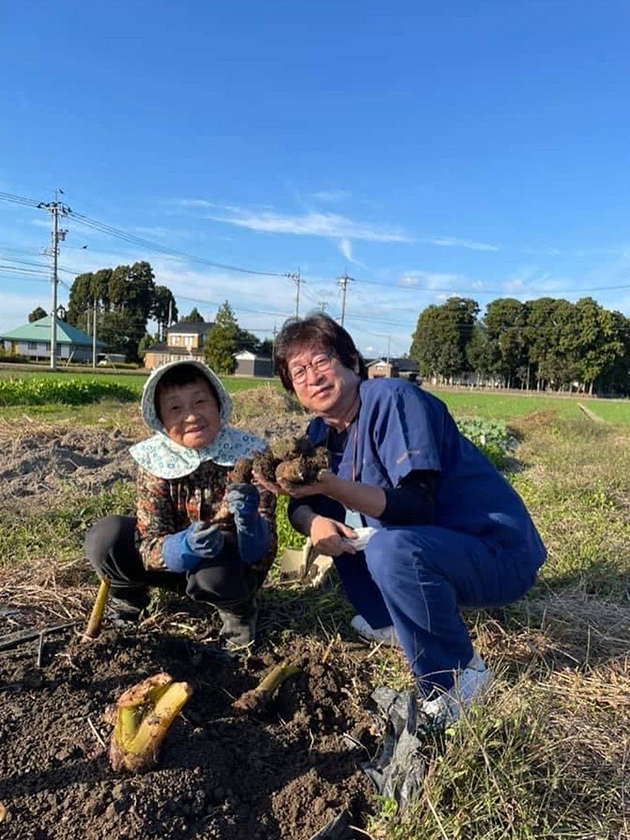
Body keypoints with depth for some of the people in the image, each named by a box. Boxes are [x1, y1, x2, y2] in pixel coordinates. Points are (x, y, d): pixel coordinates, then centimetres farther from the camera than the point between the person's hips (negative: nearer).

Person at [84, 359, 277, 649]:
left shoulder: (248, 454, -23)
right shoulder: (155, 461, -17)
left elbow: (261, 551, -26)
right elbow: (149, 545, -21)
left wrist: (249, 519, -49)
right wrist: (186, 545, -43)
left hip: (234, 568, -2)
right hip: (175, 565, 3)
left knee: (214, 565, -36)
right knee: (104, 536, -19)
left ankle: (240, 610, 0)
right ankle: (128, 602, 12)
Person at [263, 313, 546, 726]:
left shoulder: (393, 399, -21)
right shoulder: (323, 431, 4)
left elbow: (418, 508, -29)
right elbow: (302, 503, 8)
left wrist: (330, 485, -41)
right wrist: (314, 522, -15)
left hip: (501, 553, -8)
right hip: (430, 543, 8)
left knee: (390, 549, -34)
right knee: (332, 518, 10)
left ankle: (459, 676, -9)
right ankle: (390, 622, 18)